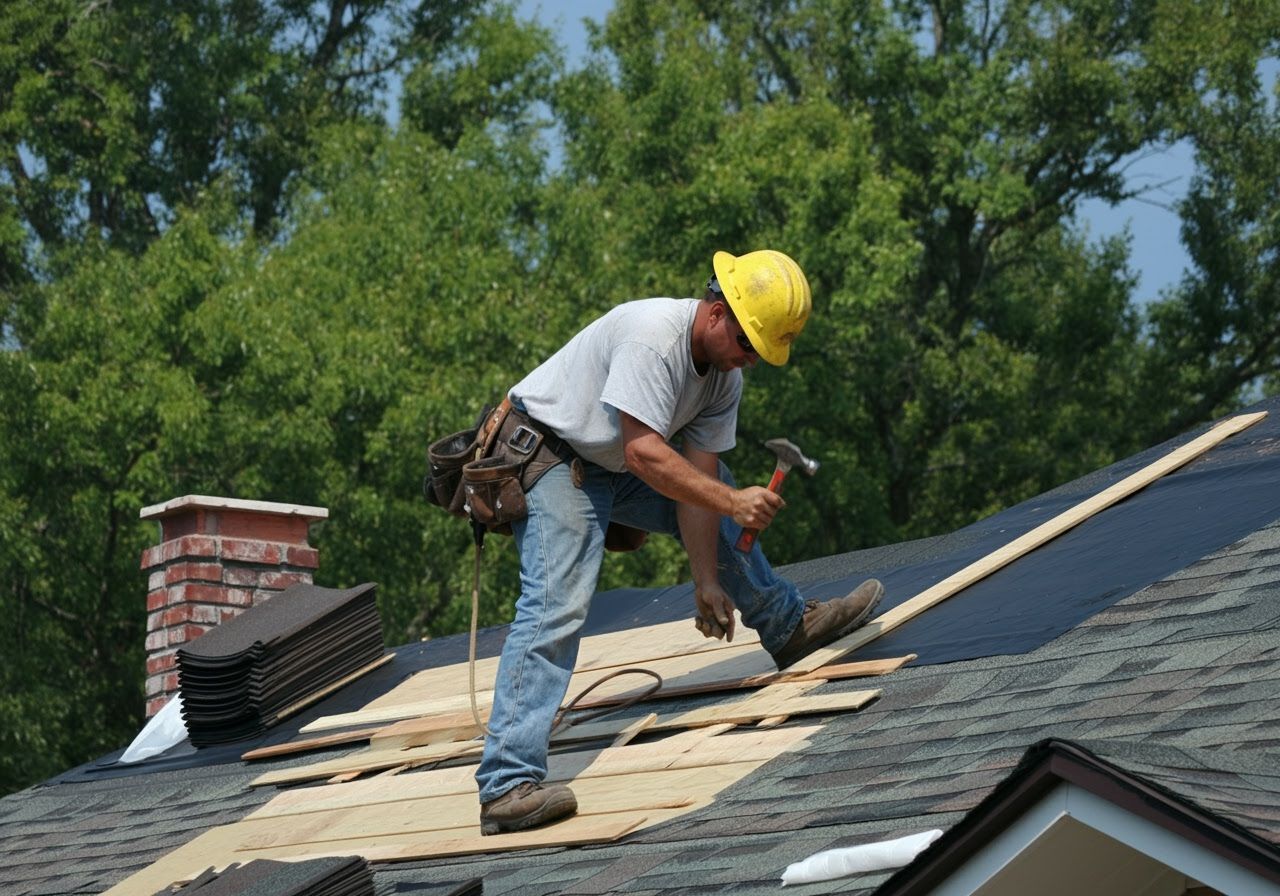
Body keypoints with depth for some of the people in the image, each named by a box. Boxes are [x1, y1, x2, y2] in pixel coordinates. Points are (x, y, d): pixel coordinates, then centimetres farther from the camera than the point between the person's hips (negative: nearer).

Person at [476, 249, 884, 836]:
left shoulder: (725, 376, -3)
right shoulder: (654, 335, -30)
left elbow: (699, 476, -1)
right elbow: (644, 453, -34)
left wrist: (707, 581, -6)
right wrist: (731, 501, -36)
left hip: (614, 466, 9)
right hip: (551, 457, -9)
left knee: (714, 498, 18)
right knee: (556, 606, -23)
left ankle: (790, 629, 42)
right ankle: (507, 786, -30)